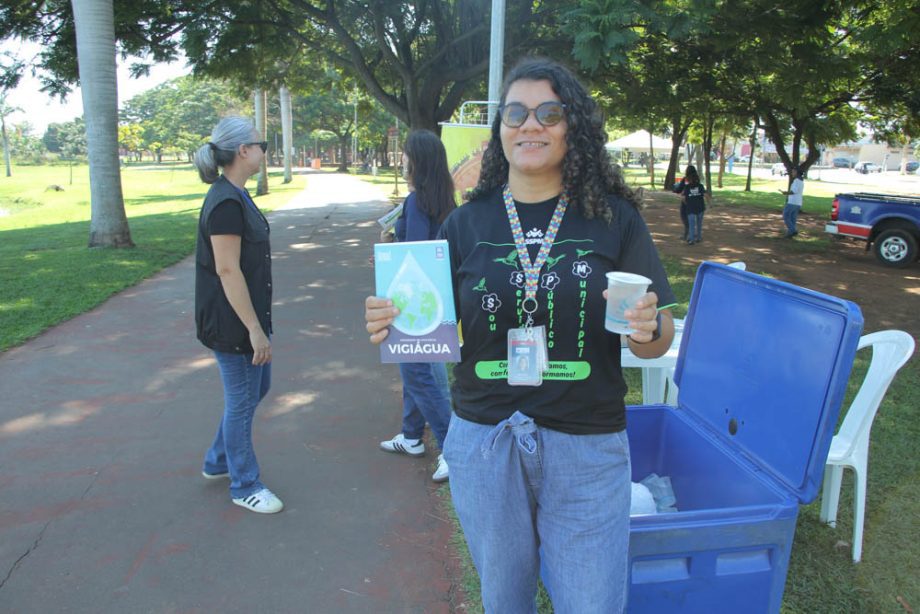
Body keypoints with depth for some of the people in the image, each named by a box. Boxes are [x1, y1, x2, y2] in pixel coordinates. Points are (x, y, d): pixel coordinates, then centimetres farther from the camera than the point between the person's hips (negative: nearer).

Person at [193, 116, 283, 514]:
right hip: (232, 322, -10)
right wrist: (255, 329, -22)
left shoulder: (236, 196, 10)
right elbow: (227, 270, -24)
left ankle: (218, 462, 39)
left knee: (258, 387, 22)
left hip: (249, 314, 10)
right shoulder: (225, 203, -21)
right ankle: (245, 487, 22)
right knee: (242, 401, 4)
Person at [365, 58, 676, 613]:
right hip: (483, 443, 2)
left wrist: (648, 328, -23)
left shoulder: (613, 218, -4)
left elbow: (660, 340, -1)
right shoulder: (467, 224, 0)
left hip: (587, 449, -1)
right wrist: (392, 327, -17)